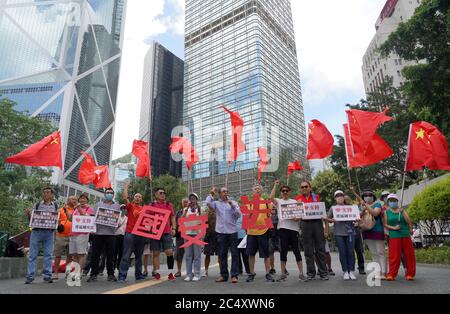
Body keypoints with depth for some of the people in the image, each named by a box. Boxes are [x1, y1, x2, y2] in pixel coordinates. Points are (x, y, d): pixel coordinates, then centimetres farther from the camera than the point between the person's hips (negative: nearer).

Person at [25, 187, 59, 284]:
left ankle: (47, 276, 7)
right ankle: (30, 276, 7)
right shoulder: (37, 205, 9)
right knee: (32, 255, 0)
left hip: (49, 233, 0)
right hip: (36, 231, 0)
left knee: (48, 255, 1)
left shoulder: (55, 205, 10)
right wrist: (28, 214, -8)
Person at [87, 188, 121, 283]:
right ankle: (93, 274, 10)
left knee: (110, 255, 2)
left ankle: (111, 274, 10)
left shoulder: (117, 206, 14)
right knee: (95, 254, 1)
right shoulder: (98, 204, 14)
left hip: (110, 233, 0)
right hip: (98, 232, 1)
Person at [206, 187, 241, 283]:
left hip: (232, 231, 0)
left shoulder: (233, 203, 9)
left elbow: (238, 215, 1)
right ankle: (224, 275, 19)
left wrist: (232, 206, -9)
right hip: (221, 232, 1)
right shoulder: (216, 203, 7)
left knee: (234, 254, -1)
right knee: (222, 254, 8)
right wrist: (211, 194, 1)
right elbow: (208, 202, -12)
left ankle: (234, 275, 6)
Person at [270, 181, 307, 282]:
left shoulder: (294, 202, 14)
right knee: (283, 251, 3)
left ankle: (301, 274, 10)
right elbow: (271, 197, -10)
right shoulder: (278, 201, 11)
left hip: (294, 228, 0)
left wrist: (298, 218, -13)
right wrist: (275, 185, -6)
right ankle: (283, 274, 12)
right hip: (283, 228, 0)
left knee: (296, 251, 2)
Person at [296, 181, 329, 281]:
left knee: (320, 249, 3)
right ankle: (311, 272, 14)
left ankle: (323, 272, 12)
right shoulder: (298, 198, 8)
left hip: (317, 223, 0)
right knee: (308, 250, 5)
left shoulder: (316, 197, 9)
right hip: (305, 224, 0)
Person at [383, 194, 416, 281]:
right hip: (394, 236, -2)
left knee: (409, 255, 5)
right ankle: (391, 275, 2)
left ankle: (410, 274, 18)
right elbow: (385, 224, 2)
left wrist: (402, 212, -12)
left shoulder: (402, 210, 10)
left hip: (406, 235, 2)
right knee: (394, 256, -5)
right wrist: (393, 228, -14)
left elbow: (409, 222, -1)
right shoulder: (386, 212, 6)